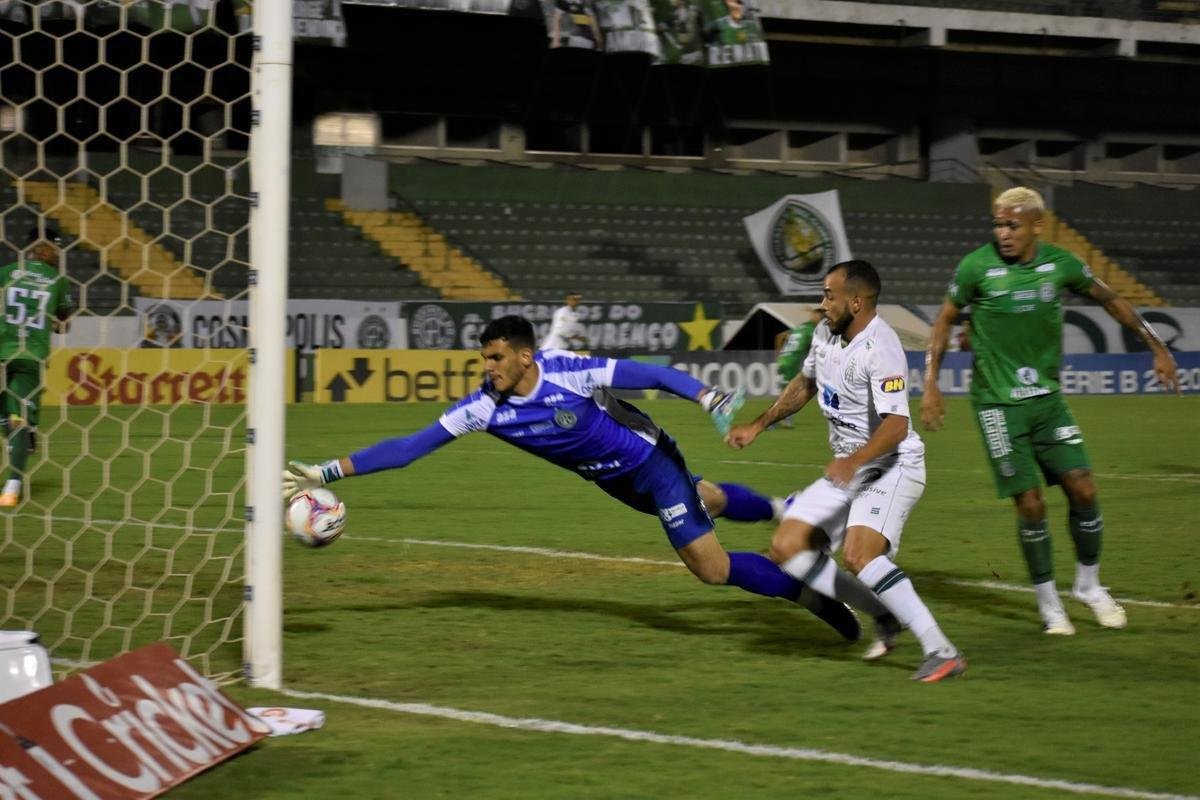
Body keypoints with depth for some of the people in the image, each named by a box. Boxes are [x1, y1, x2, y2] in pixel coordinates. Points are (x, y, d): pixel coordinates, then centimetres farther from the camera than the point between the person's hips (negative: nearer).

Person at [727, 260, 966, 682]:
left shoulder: (880, 349, -23)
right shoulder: (826, 333, 4)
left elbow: (896, 425, -32)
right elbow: (804, 384, 24)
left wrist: (854, 461, -46)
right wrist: (757, 426, 24)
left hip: (892, 467, -9)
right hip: (849, 470, 9)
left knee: (859, 553, -31)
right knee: (787, 547, 3)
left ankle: (940, 651, -29)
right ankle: (886, 615, 11)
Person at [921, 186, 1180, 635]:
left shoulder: (1060, 264, -2)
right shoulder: (977, 267, -10)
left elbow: (1110, 301, 12)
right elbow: (945, 320, 2)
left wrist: (1157, 348, 13)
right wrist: (931, 384, -4)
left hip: (1047, 398, 3)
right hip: (998, 404, -3)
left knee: (1083, 489, -3)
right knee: (1030, 504, -7)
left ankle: (1088, 584, 20)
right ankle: (1048, 602, 11)